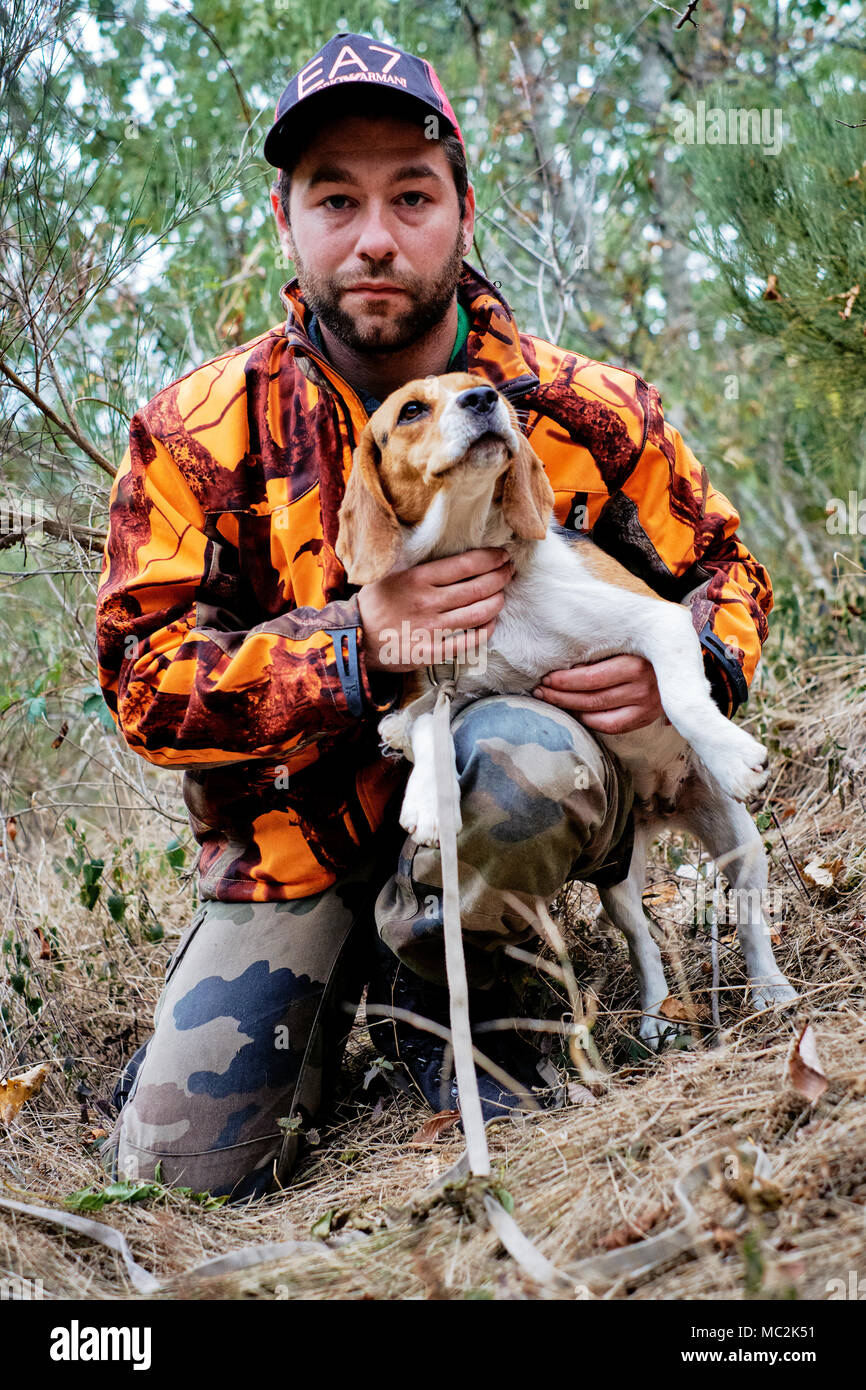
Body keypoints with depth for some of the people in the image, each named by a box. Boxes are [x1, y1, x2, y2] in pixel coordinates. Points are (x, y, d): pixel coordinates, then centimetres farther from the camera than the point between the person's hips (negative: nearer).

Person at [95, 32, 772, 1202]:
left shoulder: (585, 412, -7)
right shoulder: (200, 431, -9)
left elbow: (723, 568, 7)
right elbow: (145, 681, -12)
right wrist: (357, 643, -28)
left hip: (513, 811, 0)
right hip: (303, 825, 1)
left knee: (524, 755, -37)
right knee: (184, 1164, -10)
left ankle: (431, 991, -5)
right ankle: (328, 1003, 25)